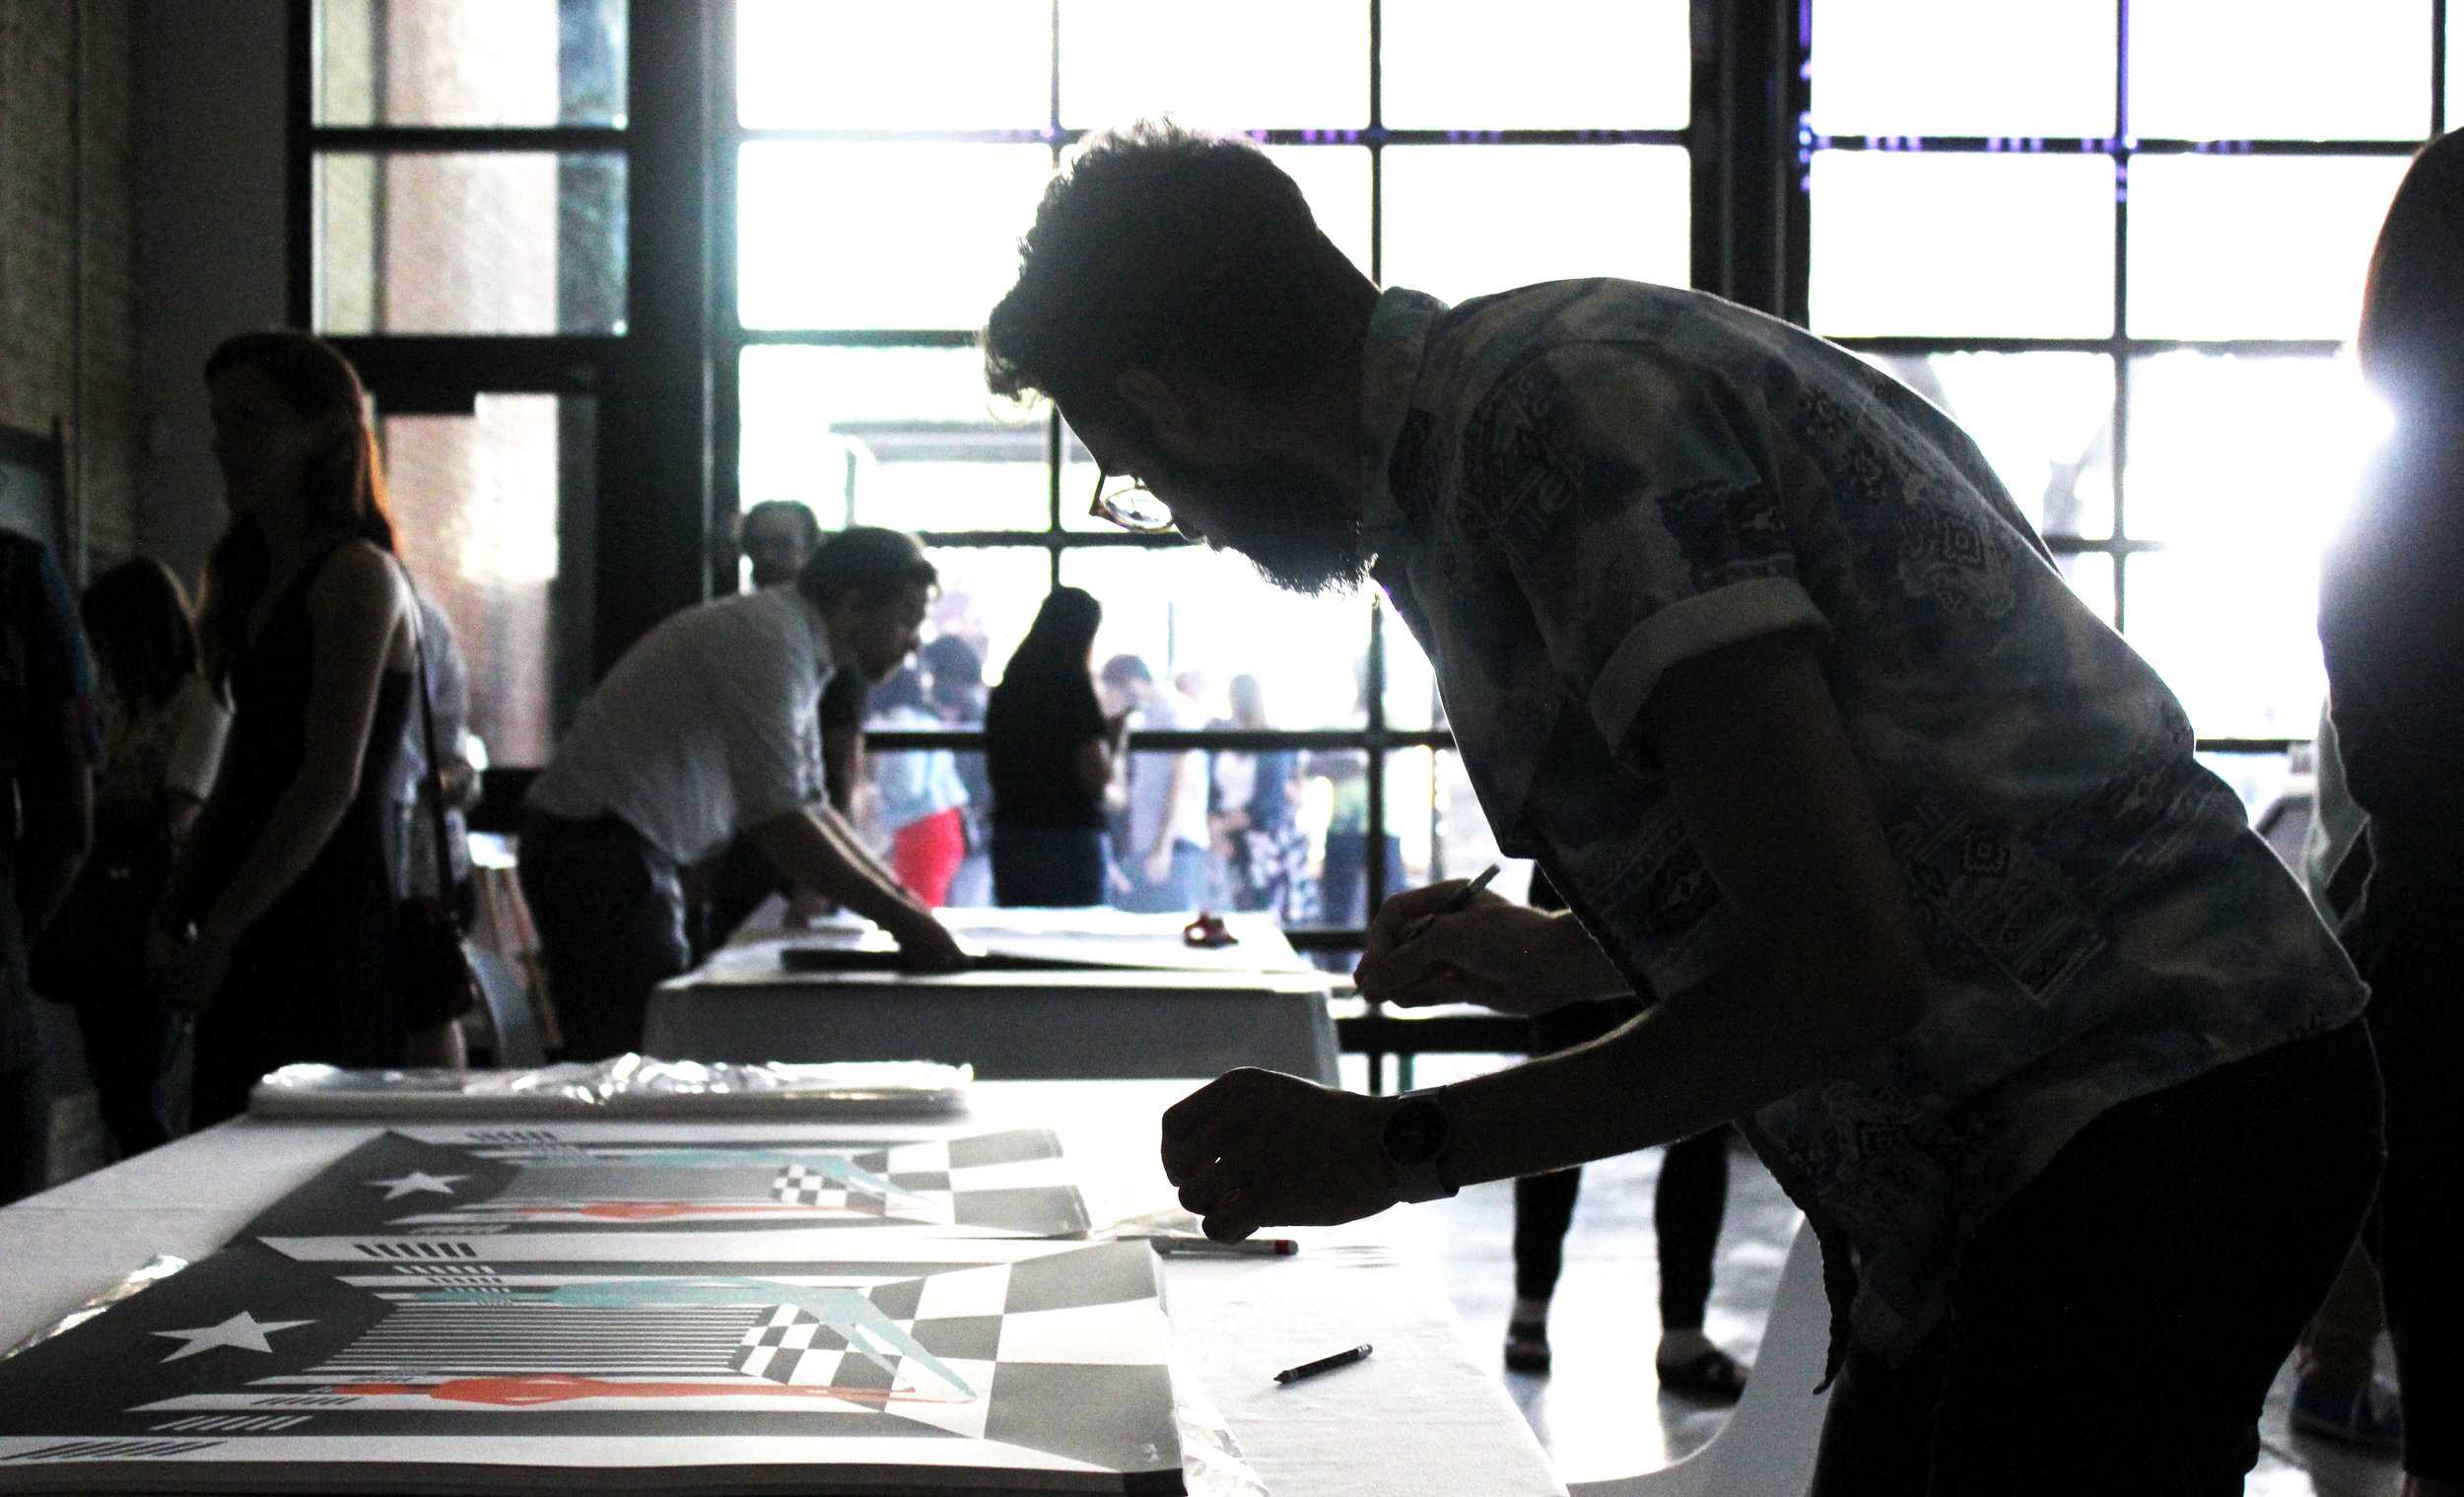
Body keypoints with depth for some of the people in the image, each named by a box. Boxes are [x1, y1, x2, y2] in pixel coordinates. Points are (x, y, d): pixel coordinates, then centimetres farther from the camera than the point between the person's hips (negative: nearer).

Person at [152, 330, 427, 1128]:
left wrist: (216, 933, -15)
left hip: (324, 930, -9)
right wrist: (173, 913, 10)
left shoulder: (358, 576, -9)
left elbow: (331, 785, -16)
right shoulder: (258, 577, 18)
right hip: (256, 940, 9)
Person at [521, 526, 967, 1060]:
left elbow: (805, 802, 21)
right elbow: (776, 817, -26)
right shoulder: (768, 639, -17)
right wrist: (897, 916, -23)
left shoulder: (790, 639, 15)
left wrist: (901, 897, 13)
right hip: (597, 848, -10)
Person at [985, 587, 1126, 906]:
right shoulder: (1072, 682, -9)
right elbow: (1098, 775, -14)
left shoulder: (1007, 686, 10)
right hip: (1070, 838, -6)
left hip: (1009, 839, 6)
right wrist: (1116, 736, 5)